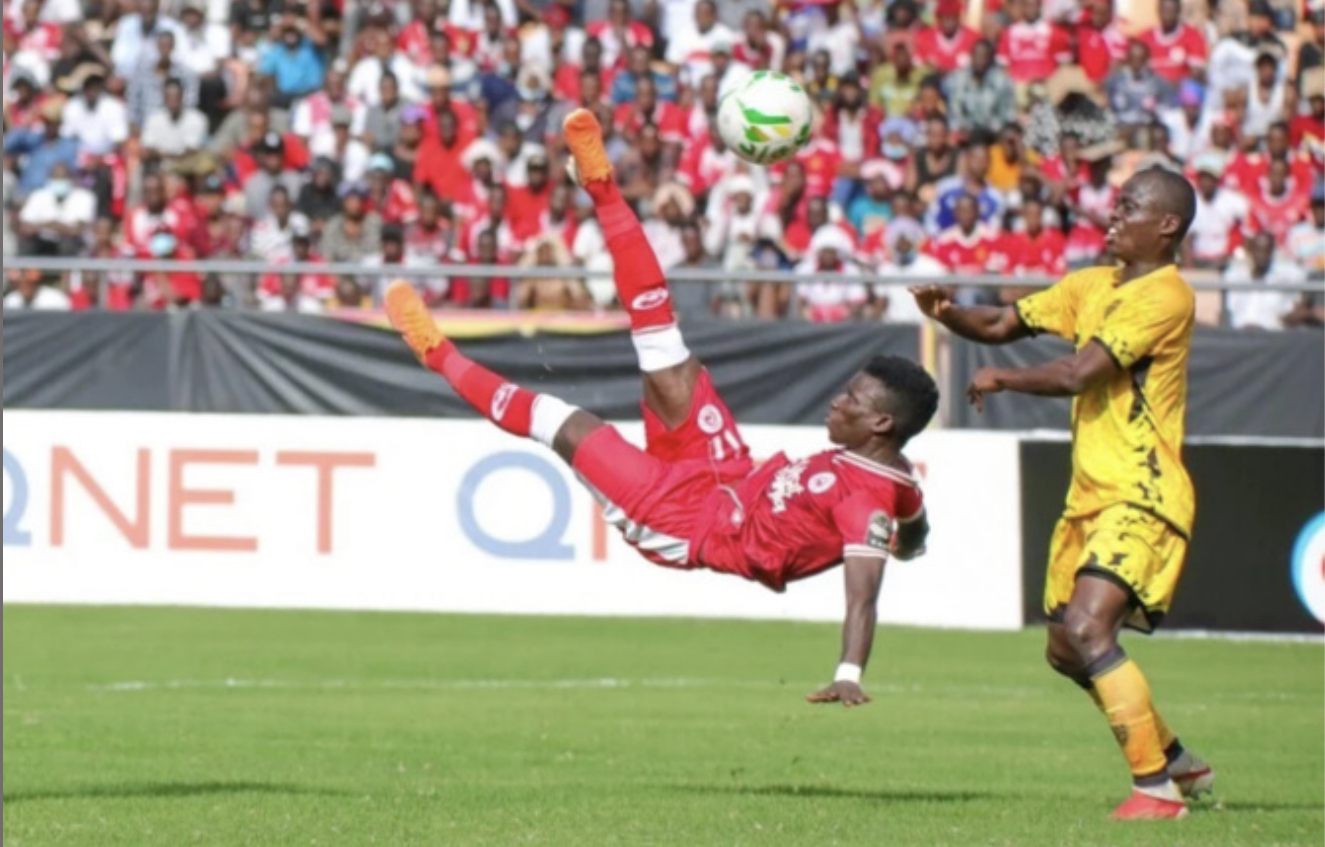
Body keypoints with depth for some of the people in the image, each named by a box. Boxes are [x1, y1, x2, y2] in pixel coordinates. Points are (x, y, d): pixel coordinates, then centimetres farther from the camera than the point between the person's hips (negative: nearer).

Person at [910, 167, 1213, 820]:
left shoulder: (1165, 295, -14)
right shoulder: (1091, 286, 14)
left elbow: (1077, 373, -21)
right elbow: (1002, 325, 15)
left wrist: (1000, 380, -7)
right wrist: (947, 313, -5)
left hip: (1141, 498, -9)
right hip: (1090, 496, 9)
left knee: (1086, 628, -25)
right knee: (1067, 653, 15)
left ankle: (1157, 788, -20)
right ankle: (1180, 764, 32)